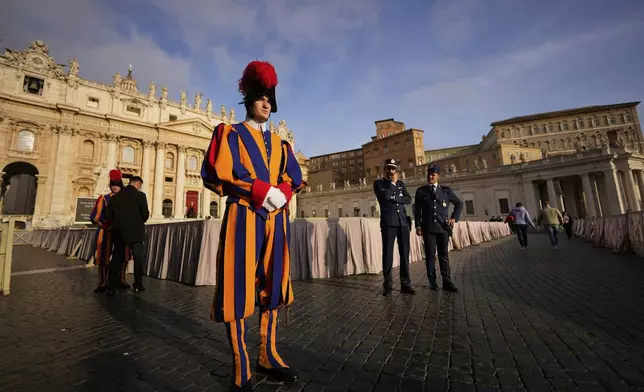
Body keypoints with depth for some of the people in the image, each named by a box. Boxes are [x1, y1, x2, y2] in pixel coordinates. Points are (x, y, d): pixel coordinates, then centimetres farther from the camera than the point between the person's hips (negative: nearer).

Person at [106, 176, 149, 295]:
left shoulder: (116, 196, 6)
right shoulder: (140, 195, -10)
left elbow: (110, 215, 8)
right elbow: (145, 214, -12)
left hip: (118, 232, 5)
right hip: (135, 232, -5)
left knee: (116, 259, 13)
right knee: (138, 258, 8)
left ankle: (111, 288, 15)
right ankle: (138, 285, 15)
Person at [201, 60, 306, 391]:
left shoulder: (280, 143, 20)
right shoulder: (230, 134, 6)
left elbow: (295, 178, 14)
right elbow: (217, 173, -7)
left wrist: (280, 194, -7)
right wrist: (263, 191, -15)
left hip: (276, 220, 5)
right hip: (243, 218, -5)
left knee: (272, 287, 9)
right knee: (239, 289, -2)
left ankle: (268, 357, 25)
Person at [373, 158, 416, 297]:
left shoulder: (400, 183, 20)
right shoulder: (378, 183, 7)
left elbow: (408, 199, 7)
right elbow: (384, 196, -13)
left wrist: (394, 198, -6)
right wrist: (392, 183, -3)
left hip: (403, 222, 4)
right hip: (388, 223, -4)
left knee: (405, 254, 4)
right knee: (388, 254, -3)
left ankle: (405, 284, 12)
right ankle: (387, 285, 5)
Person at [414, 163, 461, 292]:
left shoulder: (446, 190, 9)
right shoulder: (420, 191, 7)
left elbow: (459, 204, 18)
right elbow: (417, 210, 6)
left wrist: (454, 218, 6)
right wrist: (418, 226, -2)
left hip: (443, 227, 1)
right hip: (428, 228, -1)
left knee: (444, 255, 5)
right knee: (430, 255, 1)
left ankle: (447, 282, 10)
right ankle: (432, 282, 10)